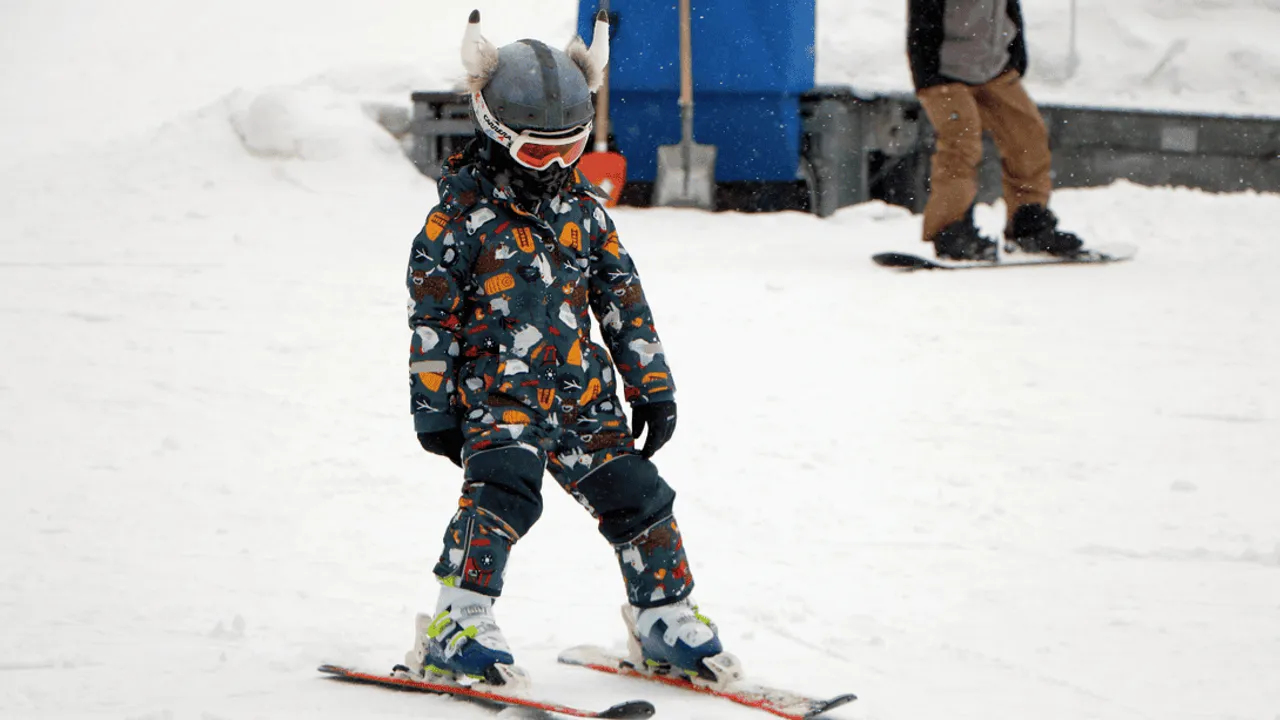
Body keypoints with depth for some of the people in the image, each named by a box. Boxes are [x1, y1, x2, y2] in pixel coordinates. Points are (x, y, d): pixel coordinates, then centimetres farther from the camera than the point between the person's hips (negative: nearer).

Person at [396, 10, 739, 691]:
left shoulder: (584, 209, 9)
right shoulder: (461, 214, -5)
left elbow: (624, 301, 15)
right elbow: (430, 315, -4)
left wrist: (652, 388, 13)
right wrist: (433, 407, -7)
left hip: (582, 389, 5)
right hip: (497, 390, -5)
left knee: (633, 494, 0)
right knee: (505, 486, -27)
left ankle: (666, 619, 17)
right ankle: (456, 630, -24)